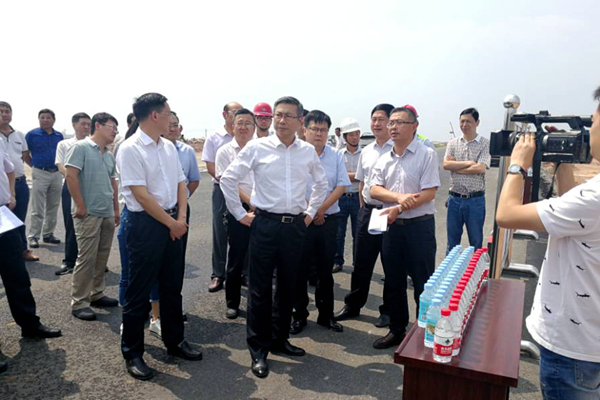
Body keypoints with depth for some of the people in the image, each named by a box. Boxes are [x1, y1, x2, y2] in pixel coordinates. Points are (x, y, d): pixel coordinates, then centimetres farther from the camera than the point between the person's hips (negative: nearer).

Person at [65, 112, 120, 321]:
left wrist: (116, 209, 19)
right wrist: (80, 206, -15)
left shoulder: (109, 155, 15)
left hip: (107, 214, 7)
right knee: (86, 258, -4)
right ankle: (79, 303, 6)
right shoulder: (80, 147, -7)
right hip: (88, 213, -7)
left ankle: (97, 294, 26)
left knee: (102, 258, 13)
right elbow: (71, 176, -13)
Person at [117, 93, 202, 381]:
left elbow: (181, 184, 11)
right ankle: (132, 353, 21)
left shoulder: (169, 147, 10)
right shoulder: (130, 149, -12)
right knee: (139, 291, 4)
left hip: (173, 222, 7)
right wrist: (171, 224, -12)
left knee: (172, 286, 16)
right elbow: (141, 195, -17)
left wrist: (181, 218, -3)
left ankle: (174, 341, 33)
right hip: (145, 224, -7)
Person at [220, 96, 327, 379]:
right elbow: (228, 178, -2)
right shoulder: (257, 147, -4)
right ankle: (259, 350, 18)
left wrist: (311, 211, 14)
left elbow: (321, 183, 22)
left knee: (288, 287, 14)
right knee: (260, 289, 3)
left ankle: (280, 339, 32)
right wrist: (240, 214, -3)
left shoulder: (308, 151, 6)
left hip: (295, 226, 4)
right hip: (265, 224, -3)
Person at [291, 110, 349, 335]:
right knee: (300, 269, 5)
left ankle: (326, 315, 26)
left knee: (326, 270, 12)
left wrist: (321, 209, -9)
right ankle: (299, 315, 20)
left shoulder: (336, 156, 6)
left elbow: (341, 186, 1)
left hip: (328, 220, 3)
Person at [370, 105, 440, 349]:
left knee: (423, 284, 4)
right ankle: (397, 330, 29)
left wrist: (398, 208, -18)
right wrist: (400, 197, -18)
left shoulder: (426, 155, -6)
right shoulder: (384, 160, 9)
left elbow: (429, 193, -13)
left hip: (420, 226, -5)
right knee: (393, 283, 14)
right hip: (392, 226, 5)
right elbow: (374, 190, 0)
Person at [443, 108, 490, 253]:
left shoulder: (485, 144, -4)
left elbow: (480, 169, -17)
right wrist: (468, 162, -14)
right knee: (452, 240, 14)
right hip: (455, 199, 3)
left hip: (475, 200, -3)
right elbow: (446, 164, -8)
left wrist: (455, 167, -10)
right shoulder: (453, 143, 6)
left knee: (476, 241, 11)